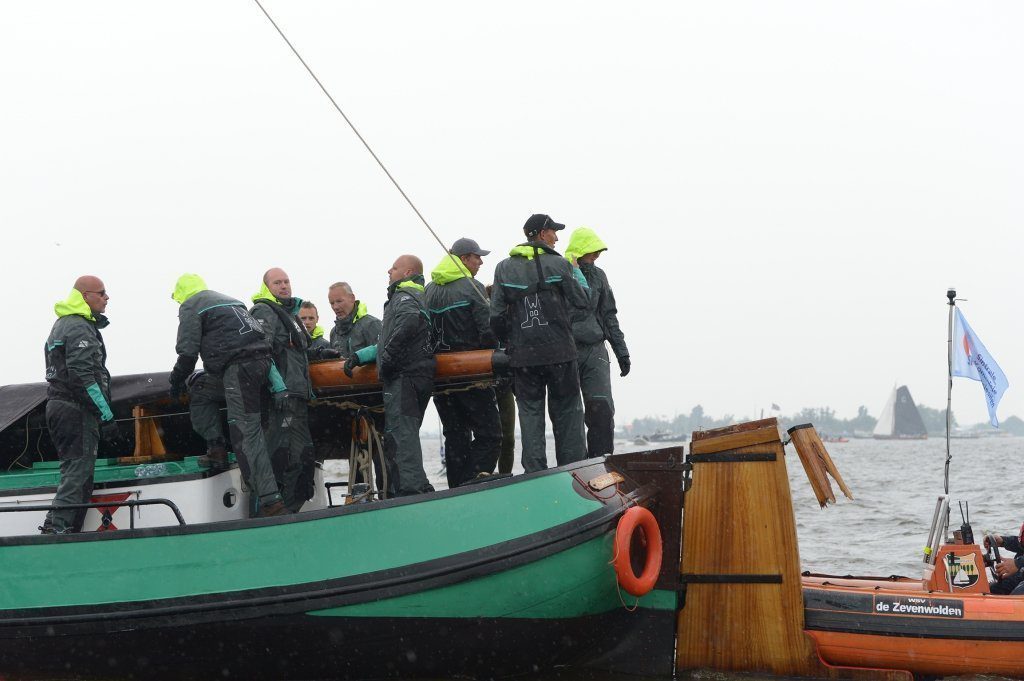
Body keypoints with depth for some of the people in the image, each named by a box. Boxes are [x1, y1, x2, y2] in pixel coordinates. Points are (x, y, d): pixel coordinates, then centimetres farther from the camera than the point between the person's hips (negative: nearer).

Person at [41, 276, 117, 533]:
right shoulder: (79, 327, -11)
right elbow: (82, 375, -20)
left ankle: (67, 531, 9)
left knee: (76, 473, 11)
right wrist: (106, 415, -19)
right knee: (77, 473, -12)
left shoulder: (63, 324, 22)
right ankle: (56, 529, -18)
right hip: (76, 409, -10)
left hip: (58, 405, 10)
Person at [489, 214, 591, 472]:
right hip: (560, 351, -2)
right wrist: (577, 272, 16)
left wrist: (507, 343, 16)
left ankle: (534, 473, 1)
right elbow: (582, 301, 1)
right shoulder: (558, 264, -5)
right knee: (566, 411, 7)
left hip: (523, 354, 2)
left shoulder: (504, 268, 3)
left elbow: (497, 315, 1)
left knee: (530, 412, 6)